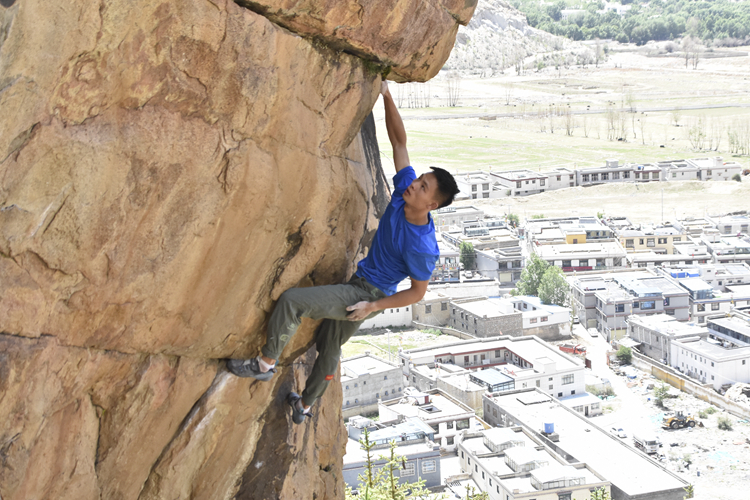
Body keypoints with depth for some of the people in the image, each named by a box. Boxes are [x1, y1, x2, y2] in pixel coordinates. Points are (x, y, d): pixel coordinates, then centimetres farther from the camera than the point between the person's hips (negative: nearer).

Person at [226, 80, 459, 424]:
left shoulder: (422, 246, -29)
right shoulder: (404, 190, -12)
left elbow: (418, 292, -17)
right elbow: (398, 140, -5)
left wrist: (374, 305, -20)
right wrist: (386, 97, -13)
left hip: (366, 294, -8)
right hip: (358, 285, 8)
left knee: (291, 300, -21)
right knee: (329, 347, 25)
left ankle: (266, 363, -2)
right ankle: (304, 407, 45)